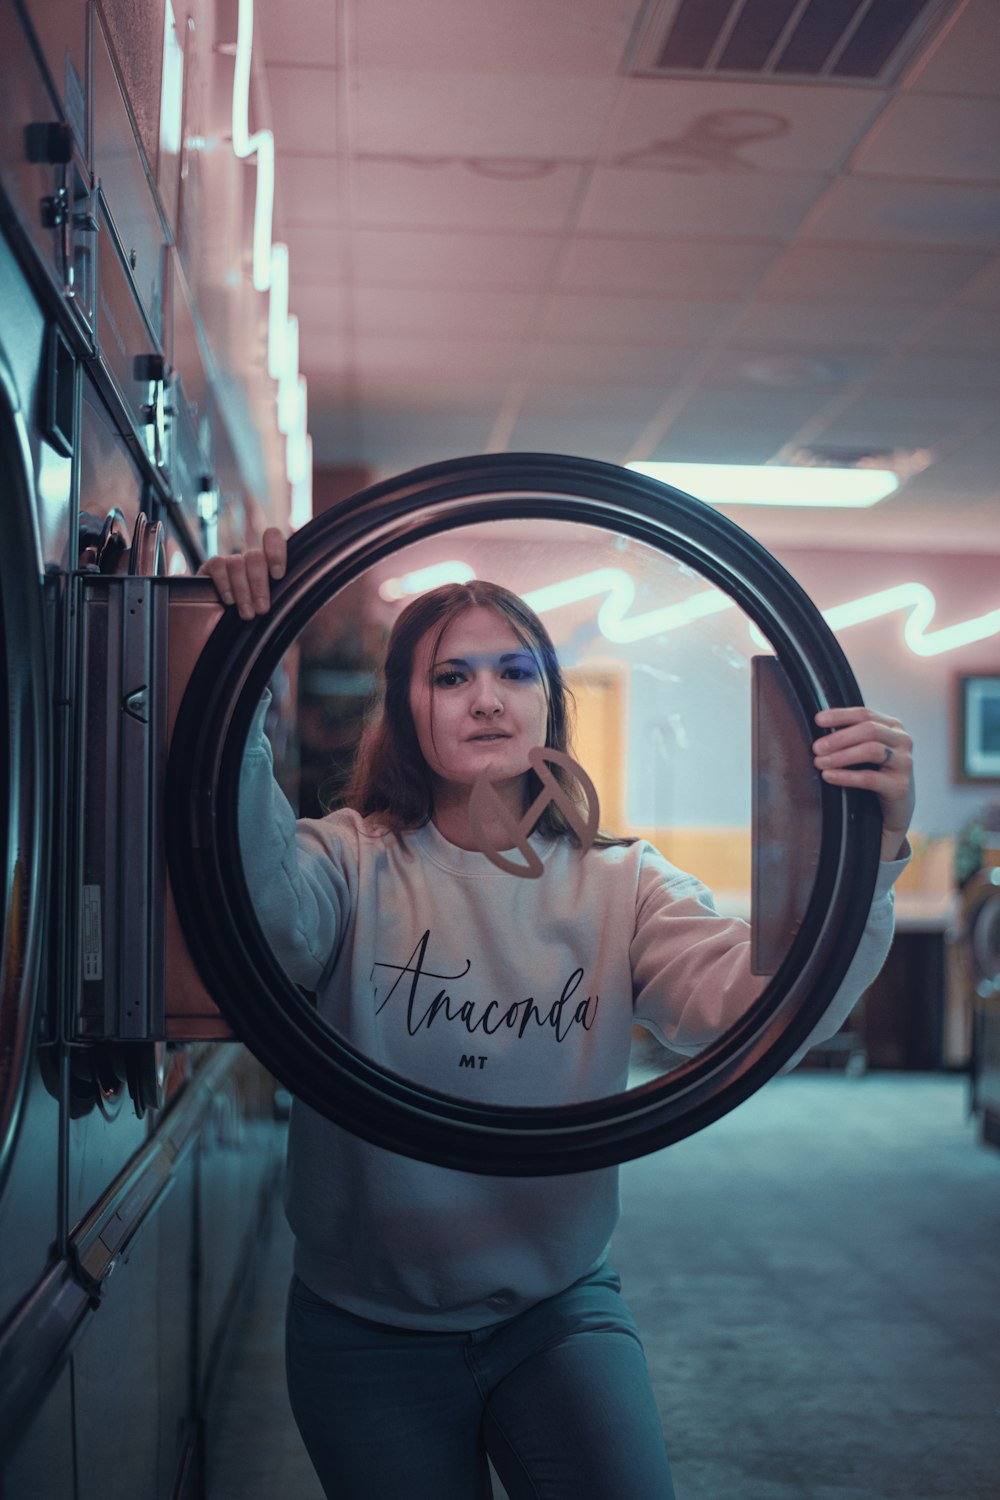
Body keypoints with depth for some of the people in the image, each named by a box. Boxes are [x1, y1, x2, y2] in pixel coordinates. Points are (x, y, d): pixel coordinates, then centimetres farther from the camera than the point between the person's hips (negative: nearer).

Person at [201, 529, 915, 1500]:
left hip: (560, 1312, 1)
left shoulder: (619, 885, -5)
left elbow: (765, 1008, -22)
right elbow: (261, 904, -35)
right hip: (370, 1334, -1)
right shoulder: (356, 865, -11)